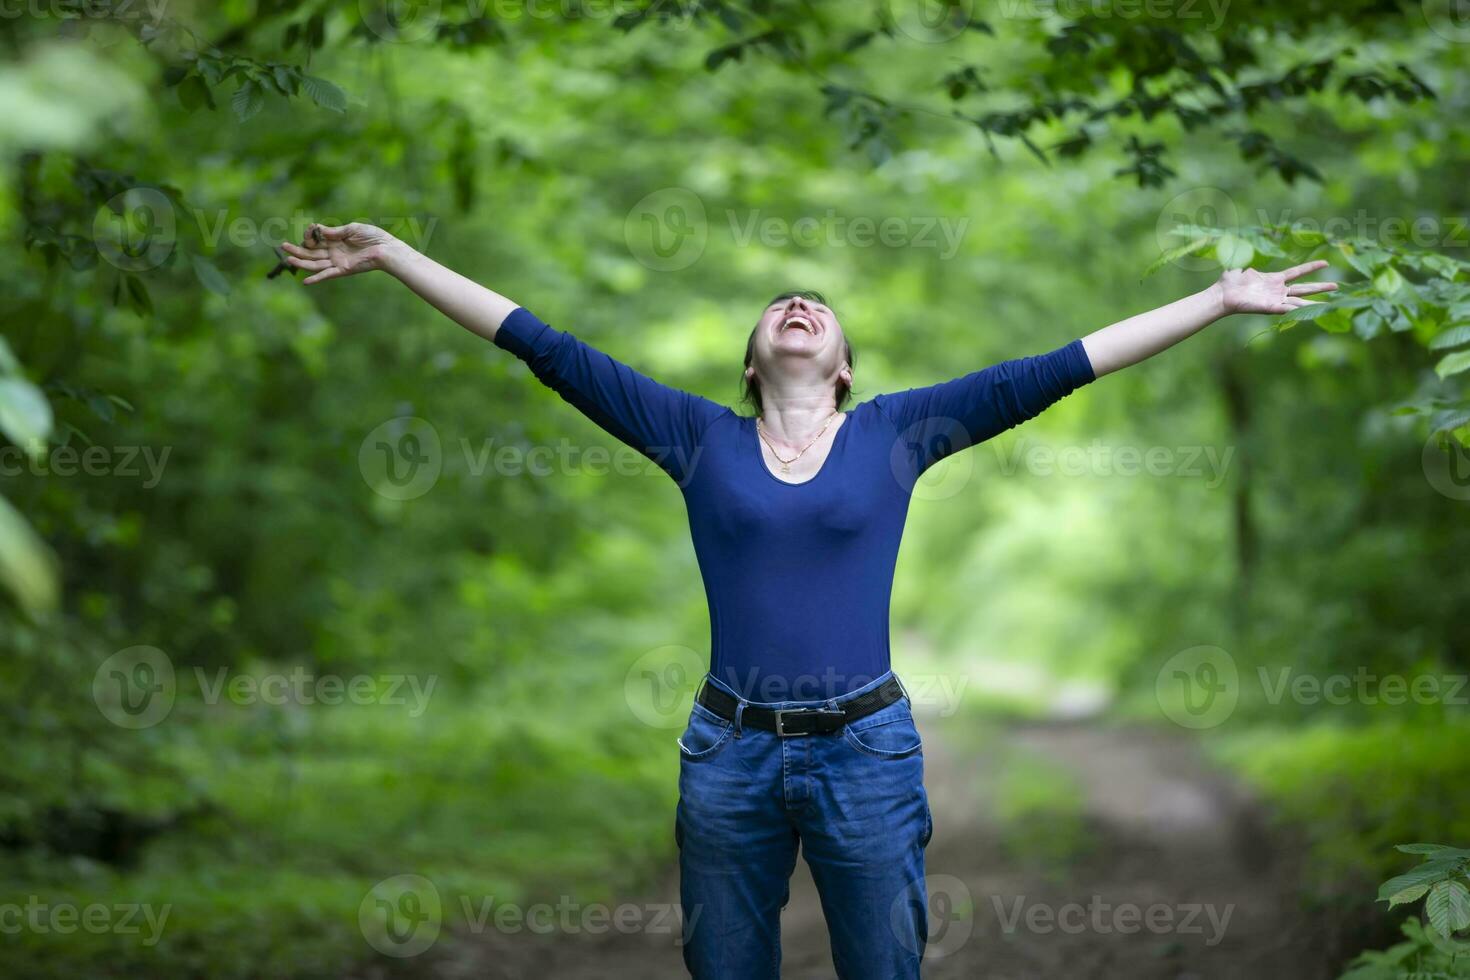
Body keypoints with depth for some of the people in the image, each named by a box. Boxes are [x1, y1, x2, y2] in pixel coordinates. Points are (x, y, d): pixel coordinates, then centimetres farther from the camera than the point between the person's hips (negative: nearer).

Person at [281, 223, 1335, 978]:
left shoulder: (895, 433, 3)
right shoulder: (700, 438, 5)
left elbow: (1060, 369, 1)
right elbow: (547, 348, 4)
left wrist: (1222, 300, 0)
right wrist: (389, 252, 4)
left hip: (866, 753, -1)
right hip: (729, 755, 1)